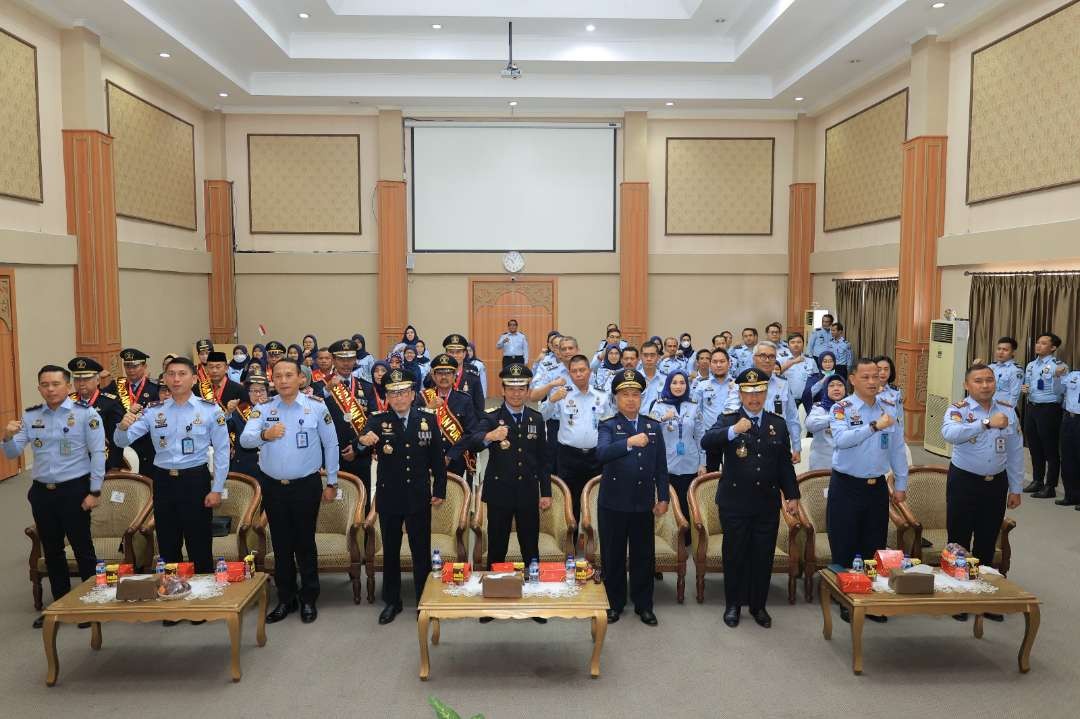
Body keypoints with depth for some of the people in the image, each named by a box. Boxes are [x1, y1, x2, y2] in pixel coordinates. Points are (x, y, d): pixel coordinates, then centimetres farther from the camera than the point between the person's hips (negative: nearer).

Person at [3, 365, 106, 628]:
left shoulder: (85, 413, -9)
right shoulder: (30, 416, 5)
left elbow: (98, 453, -10)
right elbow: (13, 454, 5)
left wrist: (94, 491, -12)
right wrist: (8, 436, -17)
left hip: (74, 490, -5)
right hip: (41, 491, 5)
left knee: (82, 548, 3)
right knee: (51, 550, 15)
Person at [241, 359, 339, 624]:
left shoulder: (316, 406, -7)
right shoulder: (263, 408, -1)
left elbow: (331, 445, -1)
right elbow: (244, 440, -13)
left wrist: (332, 483, 1)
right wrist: (264, 435, -35)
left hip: (306, 485, -2)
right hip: (272, 485, 3)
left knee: (305, 542, 7)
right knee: (281, 543, 12)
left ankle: (309, 599, 21)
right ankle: (286, 598, 26)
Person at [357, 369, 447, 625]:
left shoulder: (428, 420, 0)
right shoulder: (378, 421, -3)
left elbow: (437, 458, 4)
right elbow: (362, 444, -22)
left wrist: (439, 490, 1)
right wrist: (364, 441, -46)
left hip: (419, 497, 0)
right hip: (389, 497, 0)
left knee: (422, 551, 8)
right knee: (390, 552, 12)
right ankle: (392, 601, 27)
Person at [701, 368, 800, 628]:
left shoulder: (778, 424, 9)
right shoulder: (728, 421, -2)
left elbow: (785, 464, 13)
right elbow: (706, 442, -22)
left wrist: (792, 495, 8)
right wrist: (733, 431, -37)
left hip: (768, 503, 3)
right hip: (735, 503, -3)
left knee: (764, 556, 9)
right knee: (734, 555, 7)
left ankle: (758, 605, 25)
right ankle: (733, 604, 22)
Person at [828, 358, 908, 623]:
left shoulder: (889, 410, 6)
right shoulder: (842, 409, -9)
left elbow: (898, 450, 11)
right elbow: (841, 439, -27)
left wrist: (900, 484, 10)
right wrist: (874, 426, -31)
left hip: (877, 487, 5)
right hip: (846, 486, -4)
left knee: (874, 547, 13)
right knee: (844, 547, 4)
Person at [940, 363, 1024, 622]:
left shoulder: (1008, 412, 4)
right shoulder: (958, 410, -10)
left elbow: (1015, 453, 9)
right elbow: (949, 433, -34)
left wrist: (1015, 488, 9)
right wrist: (987, 423, -42)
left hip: (996, 484, 4)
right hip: (964, 482, -4)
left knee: (987, 543, 15)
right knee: (959, 542, 6)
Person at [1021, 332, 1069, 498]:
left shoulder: (1058, 366, -12)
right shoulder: (1030, 365, 11)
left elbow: (1058, 391, -21)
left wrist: (1057, 376, -38)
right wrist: (1024, 388, 0)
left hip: (1049, 409, -7)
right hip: (1031, 408, 8)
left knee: (1050, 449, 1)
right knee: (1034, 447, 16)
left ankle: (1050, 487, 9)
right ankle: (1037, 481, 30)